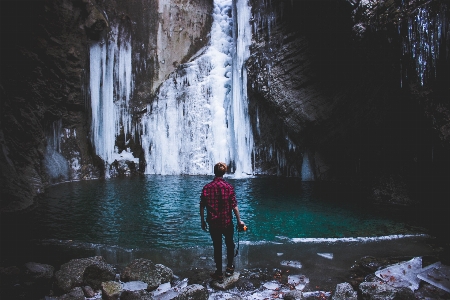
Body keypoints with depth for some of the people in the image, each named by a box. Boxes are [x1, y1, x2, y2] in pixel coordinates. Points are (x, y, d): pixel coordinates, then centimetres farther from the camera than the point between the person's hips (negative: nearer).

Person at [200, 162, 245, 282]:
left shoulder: (207, 187, -6)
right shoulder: (229, 187, -11)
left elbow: (202, 207, -4)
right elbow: (234, 206, -12)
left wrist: (203, 221, 8)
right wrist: (239, 221, -2)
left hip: (213, 223, 1)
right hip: (227, 222, -1)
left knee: (217, 247, 13)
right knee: (229, 244, 22)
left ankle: (219, 273, 19)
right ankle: (229, 268, 31)